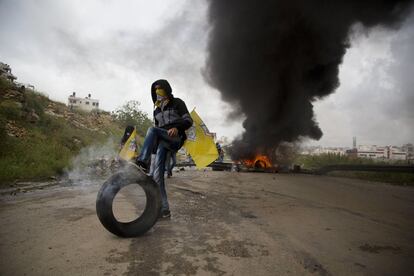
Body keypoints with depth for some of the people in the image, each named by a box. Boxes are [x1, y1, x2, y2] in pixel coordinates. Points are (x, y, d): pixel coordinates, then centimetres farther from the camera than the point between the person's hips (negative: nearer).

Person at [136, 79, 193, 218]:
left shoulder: (177, 103, 12)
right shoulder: (157, 111, 30)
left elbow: (188, 121, -1)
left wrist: (177, 128, -20)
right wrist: (151, 143, 16)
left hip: (176, 138, -5)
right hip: (161, 141, 5)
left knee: (152, 129, -32)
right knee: (157, 171, -18)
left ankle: (142, 163, -46)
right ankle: (164, 208, -21)